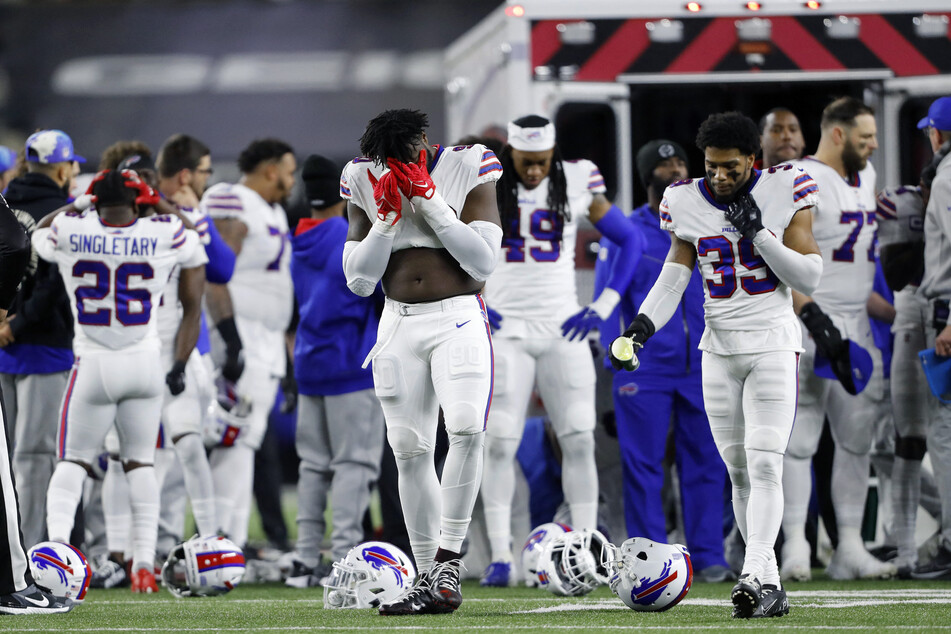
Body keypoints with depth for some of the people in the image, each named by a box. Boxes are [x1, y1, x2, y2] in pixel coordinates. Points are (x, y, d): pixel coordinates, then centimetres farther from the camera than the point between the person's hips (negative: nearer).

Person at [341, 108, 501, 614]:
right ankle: (428, 581, 5)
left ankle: (447, 558, -19)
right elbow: (358, 280, 3)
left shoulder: (467, 170, -4)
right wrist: (387, 217, -9)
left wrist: (431, 203, -14)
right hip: (399, 326, 3)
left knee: (466, 428, -26)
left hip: (458, 320, -3)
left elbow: (483, 263, -10)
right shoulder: (364, 183, 4)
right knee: (409, 450, -1)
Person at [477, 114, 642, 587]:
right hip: (505, 329, -1)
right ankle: (499, 557, -3)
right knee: (500, 442, -6)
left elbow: (629, 240, 11)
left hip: (562, 328, 1)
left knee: (579, 439, -3)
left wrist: (602, 307, 2)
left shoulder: (577, 184, 1)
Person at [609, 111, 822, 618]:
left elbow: (809, 277, -5)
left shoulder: (784, 193, -5)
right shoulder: (688, 204, 3)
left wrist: (759, 232, -15)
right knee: (739, 471, 3)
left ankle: (753, 575, -26)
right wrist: (641, 326, -15)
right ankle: (770, 584, 8)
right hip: (720, 349, 4)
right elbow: (672, 279, 2)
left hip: (773, 346, -4)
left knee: (764, 463, -17)